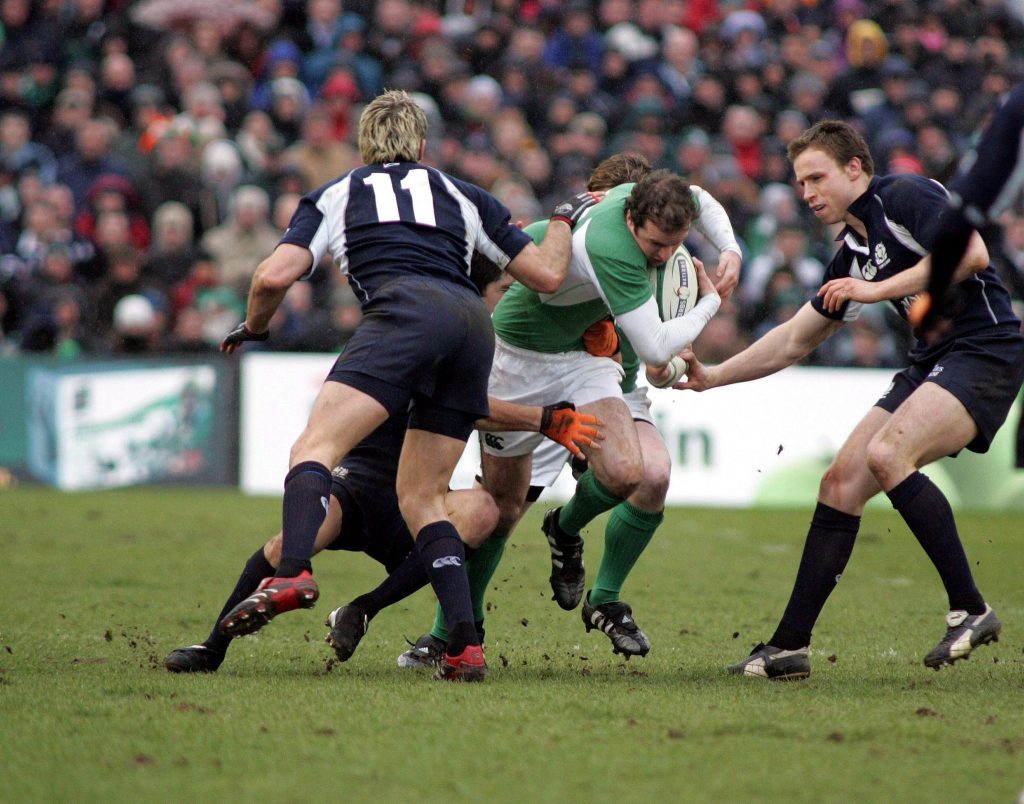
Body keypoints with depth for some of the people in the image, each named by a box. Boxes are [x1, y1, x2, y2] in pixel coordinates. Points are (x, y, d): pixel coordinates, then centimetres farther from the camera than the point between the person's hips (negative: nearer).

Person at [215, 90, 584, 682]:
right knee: (421, 496, 13)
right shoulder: (462, 195, 30)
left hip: (407, 312, -4)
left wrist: (254, 327, 31)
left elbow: (275, 276, 10)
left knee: (315, 449, -13)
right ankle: (466, 648, -1)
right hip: (474, 324, 4)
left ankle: (293, 574, -42)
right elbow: (548, 275, 27)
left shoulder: (336, 195, 23)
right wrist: (564, 222, 48)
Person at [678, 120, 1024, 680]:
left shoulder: (907, 197, -8)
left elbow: (971, 253, -24)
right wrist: (712, 376, 18)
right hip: (930, 361, 9)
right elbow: (794, 340, 24)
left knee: (887, 454, -28)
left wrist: (880, 289, -18)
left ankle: (969, 609, -20)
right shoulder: (851, 254, 17)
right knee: (842, 482, 0)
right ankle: (789, 645, 2)